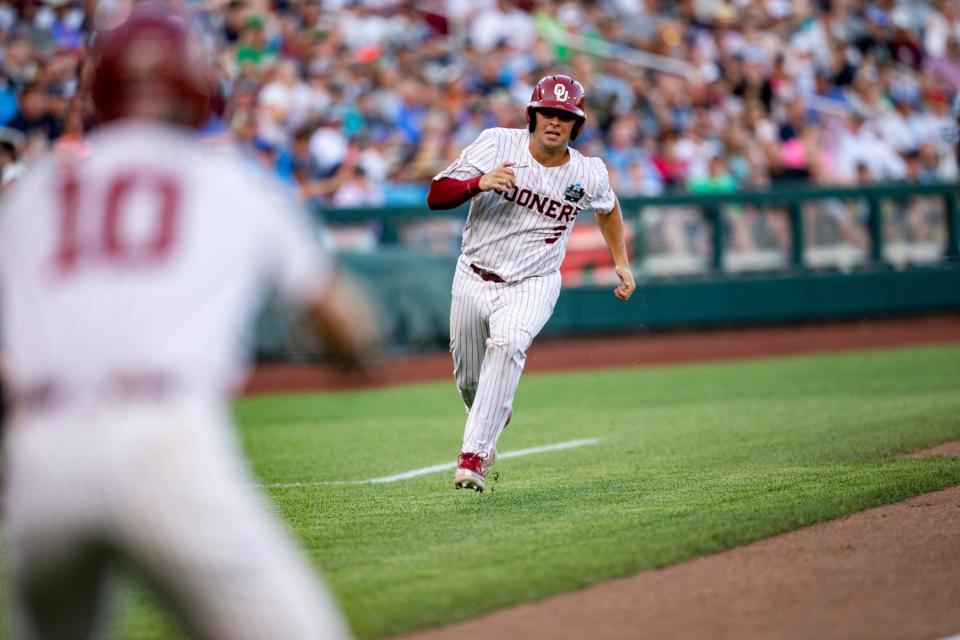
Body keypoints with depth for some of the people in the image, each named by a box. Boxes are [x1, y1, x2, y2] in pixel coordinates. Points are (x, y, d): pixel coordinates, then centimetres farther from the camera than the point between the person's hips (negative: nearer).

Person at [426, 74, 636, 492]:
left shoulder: (588, 174, -7)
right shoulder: (497, 144, -13)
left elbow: (608, 209, 18)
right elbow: (436, 196, -18)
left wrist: (622, 264, 14)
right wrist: (479, 183, -35)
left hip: (532, 286, -2)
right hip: (474, 280, 2)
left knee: (507, 345, -31)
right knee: (469, 379, 13)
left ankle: (474, 456, -33)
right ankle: (490, 420, 50)